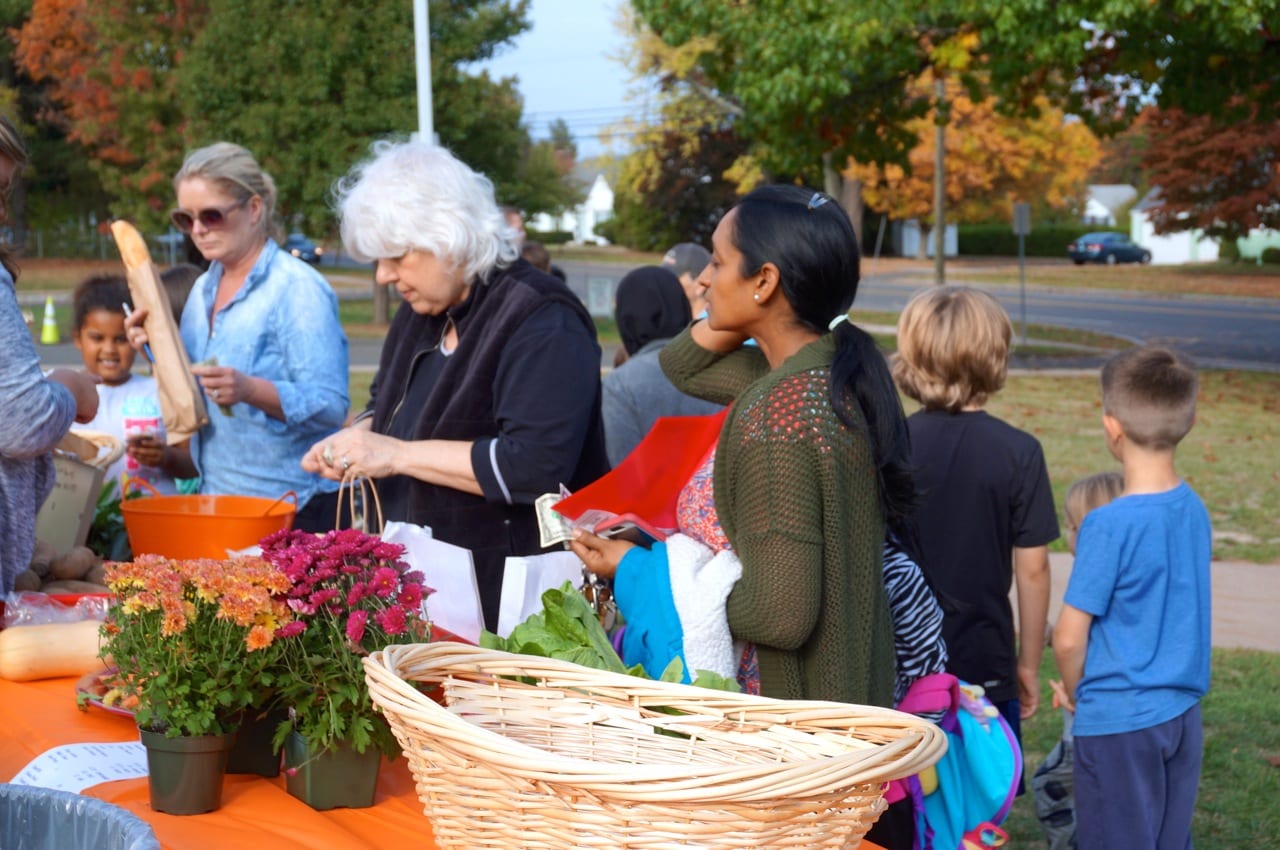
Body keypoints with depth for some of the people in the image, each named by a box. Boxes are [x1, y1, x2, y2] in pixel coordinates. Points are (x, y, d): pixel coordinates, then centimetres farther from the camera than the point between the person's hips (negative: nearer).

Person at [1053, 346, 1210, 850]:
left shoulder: (1110, 525, -19)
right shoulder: (1194, 510, 1)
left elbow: (1069, 639, -16)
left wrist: (1075, 691, 5)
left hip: (1118, 721, -6)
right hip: (1184, 714, 6)